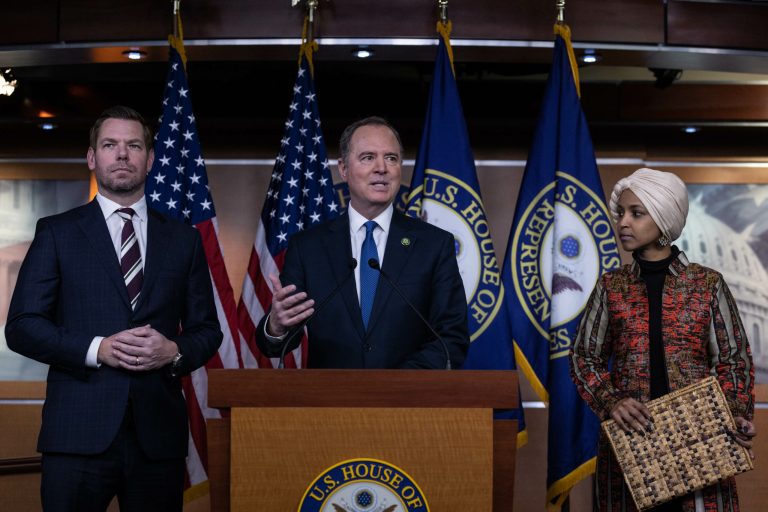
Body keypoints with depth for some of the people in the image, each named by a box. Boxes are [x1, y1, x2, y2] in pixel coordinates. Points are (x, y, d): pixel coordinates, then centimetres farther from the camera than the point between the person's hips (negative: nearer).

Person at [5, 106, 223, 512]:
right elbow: (21, 327, 1)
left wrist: (174, 352, -8)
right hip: (79, 432, -2)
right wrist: (97, 349, -13)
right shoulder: (56, 233, 7)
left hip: (158, 433, 2)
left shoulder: (183, 239, 13)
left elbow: (207, 330, 14)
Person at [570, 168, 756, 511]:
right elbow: (585, 356, 6)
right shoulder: (610, 287, 6)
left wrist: (738, 416, -11)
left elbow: (734, 359, 5)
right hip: (629, 435, 1)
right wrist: (611, 402, -12)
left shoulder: (708, 284, 2)